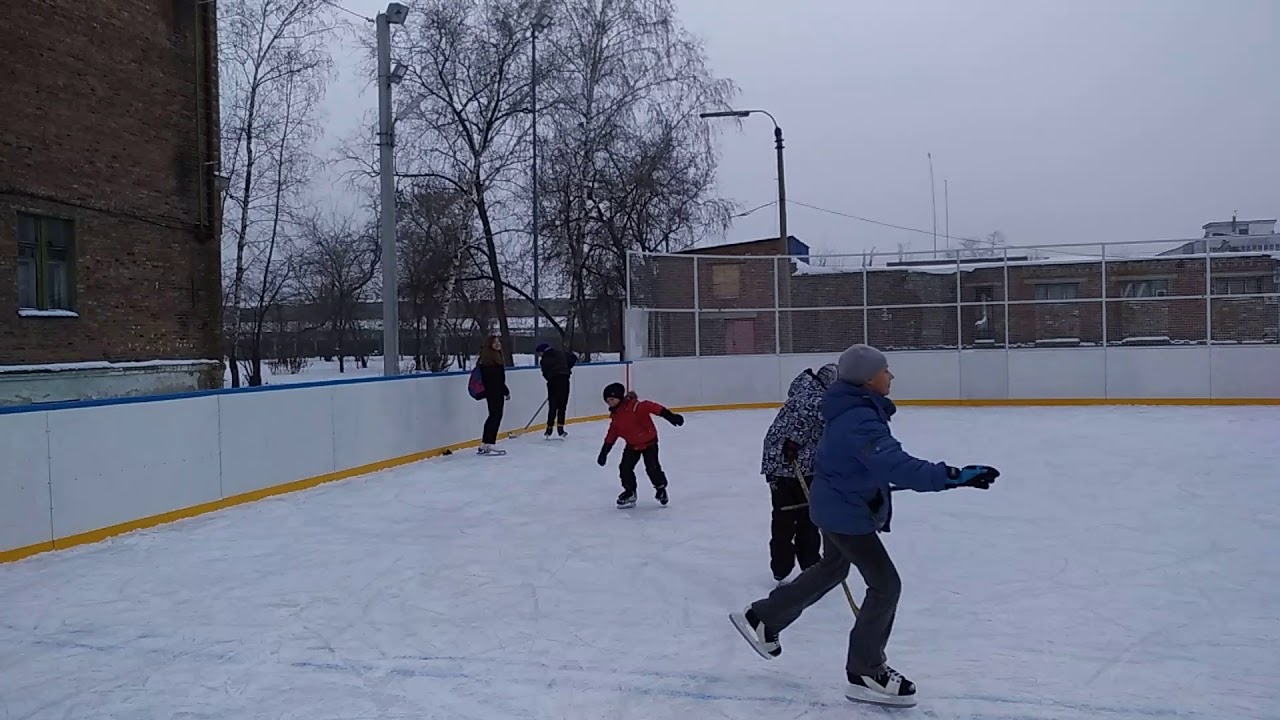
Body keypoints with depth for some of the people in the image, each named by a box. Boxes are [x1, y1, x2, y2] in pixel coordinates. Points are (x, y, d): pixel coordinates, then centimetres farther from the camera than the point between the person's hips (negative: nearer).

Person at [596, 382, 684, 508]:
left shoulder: (635, 406, -26)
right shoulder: (615, 416, 0)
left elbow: (651, 407, -35)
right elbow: (612, 434, 8)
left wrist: (669, 415, -46)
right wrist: (604, 452, 8)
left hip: (648, 442, -6)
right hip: (632, 445, 7)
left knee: (652, 467, -9)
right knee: (625, 467, -2)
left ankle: (661, 489, 17)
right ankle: (630, 492, 16)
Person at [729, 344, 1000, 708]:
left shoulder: (852, 408, 2)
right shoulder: (860, 420, -30)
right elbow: (896, 465, -42)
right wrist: (954, 476, -48)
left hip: (833, 504, 11)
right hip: (846, 512, -11)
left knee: (831, 569, 28)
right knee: (885, 584, -2)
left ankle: (762, 619, 41)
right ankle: (865, 673, 11)